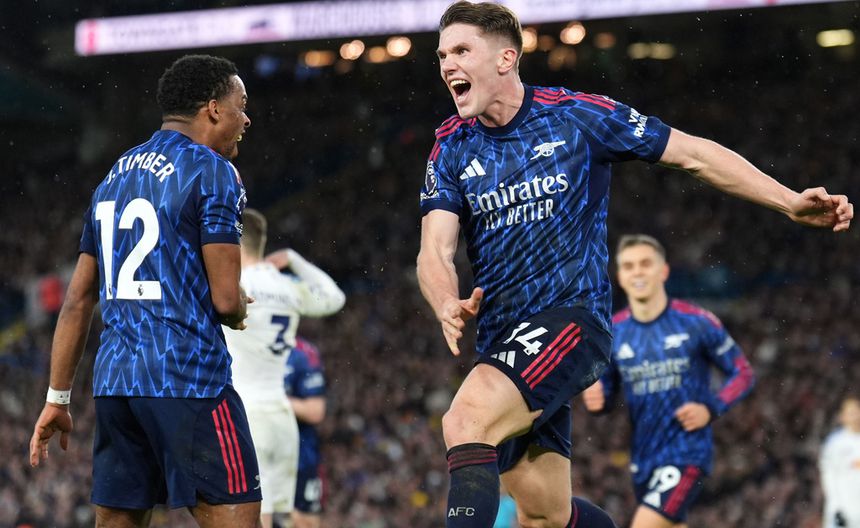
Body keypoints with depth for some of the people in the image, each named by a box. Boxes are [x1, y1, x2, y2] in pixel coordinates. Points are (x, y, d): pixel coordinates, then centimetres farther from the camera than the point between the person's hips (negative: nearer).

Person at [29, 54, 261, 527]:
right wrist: (240, 310, 12)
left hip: (113, 381, 7)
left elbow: (77, 301, 17)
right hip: (190, 380, -7)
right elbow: (225, 300, -12)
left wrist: (57, 398, 19)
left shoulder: (115, 176, 18)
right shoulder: (212, 172, -5)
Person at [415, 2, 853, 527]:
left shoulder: (576, 115, -3)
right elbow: (436, 251, -2)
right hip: (502, 341, 5)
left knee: (466, 421, -31)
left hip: (572, 318, -5)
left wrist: (791, 202, -2)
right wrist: (449, 306, -26)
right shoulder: (451, 148, 8)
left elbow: (692, 154, 4)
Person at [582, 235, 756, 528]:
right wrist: (596, 399, -12)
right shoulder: (612, 333, 3)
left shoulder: (697, 323, -7)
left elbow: (743, 374, 0)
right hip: (643, 457, 5)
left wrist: (711, 410, -16)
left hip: (687, 452, -5)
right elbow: (605, 389, 12)